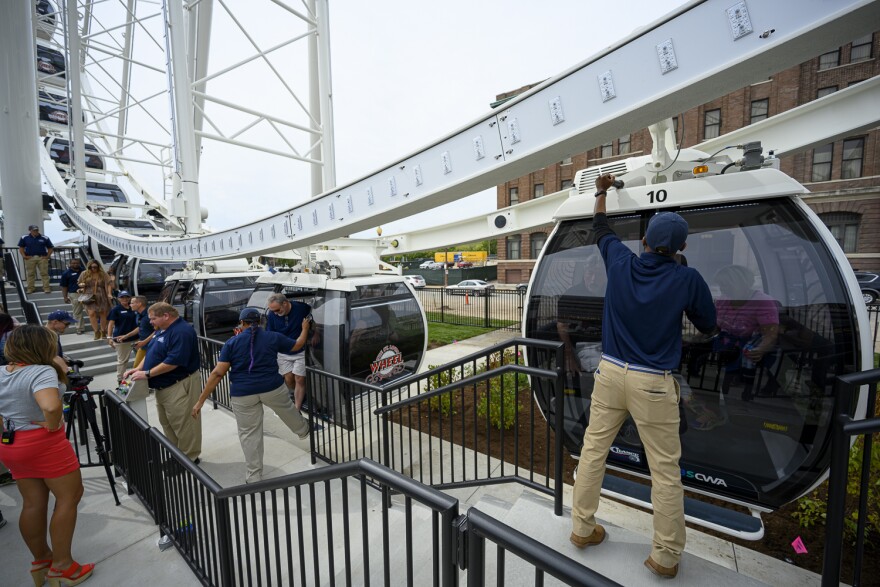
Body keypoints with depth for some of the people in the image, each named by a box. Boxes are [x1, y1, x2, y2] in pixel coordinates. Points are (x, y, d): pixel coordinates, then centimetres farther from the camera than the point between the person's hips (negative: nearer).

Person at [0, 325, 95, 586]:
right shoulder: (41, 371, -21)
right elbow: (51, 406, -38)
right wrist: (51, 426, -18)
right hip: (44, 444, -8)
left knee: (33, 503, 18)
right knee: (69, 497, 6)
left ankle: (41, 561, 31)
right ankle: (62, 566, 13)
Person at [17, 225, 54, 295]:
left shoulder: (45, 238, 5)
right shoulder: (24, 238, 6)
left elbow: (50, 248, 9)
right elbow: (21, 248, 10)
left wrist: (48, 256, -2)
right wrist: (24, 256, -2)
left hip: (42, 257, -1)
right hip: (30, 258, 1)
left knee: (44, 273, -2)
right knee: (30, 274, 6)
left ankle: (46, 288, -1)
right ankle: (30, 288, 12)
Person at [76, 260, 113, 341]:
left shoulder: (103, 274, 2)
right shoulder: (84, 274, 7)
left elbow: (108, 284, -2)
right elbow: (79, 284, 18)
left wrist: (109, 294, -14)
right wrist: (81, 284, -6)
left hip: (101, 297, -1)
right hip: (89, 296, 1)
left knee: (103, 313, 3)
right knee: (92, 313, -10)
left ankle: (103, 332, 13)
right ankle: (96, 332, -4)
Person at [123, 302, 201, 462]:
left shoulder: (181, 332, -21)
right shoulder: (163, 330, 13)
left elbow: (174, 361, -26)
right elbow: (151, 353, 19)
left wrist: (147, 373, -20)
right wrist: (137, 369, 4)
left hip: (179, 386, -11)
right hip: (163, 386, 11)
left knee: (184, 424, 0)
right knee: (167, 423, 19)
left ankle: (190, 458, 12)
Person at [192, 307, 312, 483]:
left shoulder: (232, 342, -1)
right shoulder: (273, 337, 0)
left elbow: (218, 373, -6)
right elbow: (298, 345, 15)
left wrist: (201, 401, -1)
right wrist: (305, 328, 33)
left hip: (243, 394, 0)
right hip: (273, 388, 1)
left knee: (249, 434, 11)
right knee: (288, 410, 29)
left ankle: (254, 477, 21)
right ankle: (303, 430, 56)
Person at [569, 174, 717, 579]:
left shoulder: (620, 263, -2)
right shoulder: (687, 279, -7)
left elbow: (600, 228, 18)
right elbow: (708, 325, 8)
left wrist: (602, 191, 34)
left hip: (610, 373, 3)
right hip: (653, 384, -2)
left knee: (593, 450, 14)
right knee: (665, 471, 11)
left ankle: (582, 528, 27)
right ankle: (665, 557, 25)